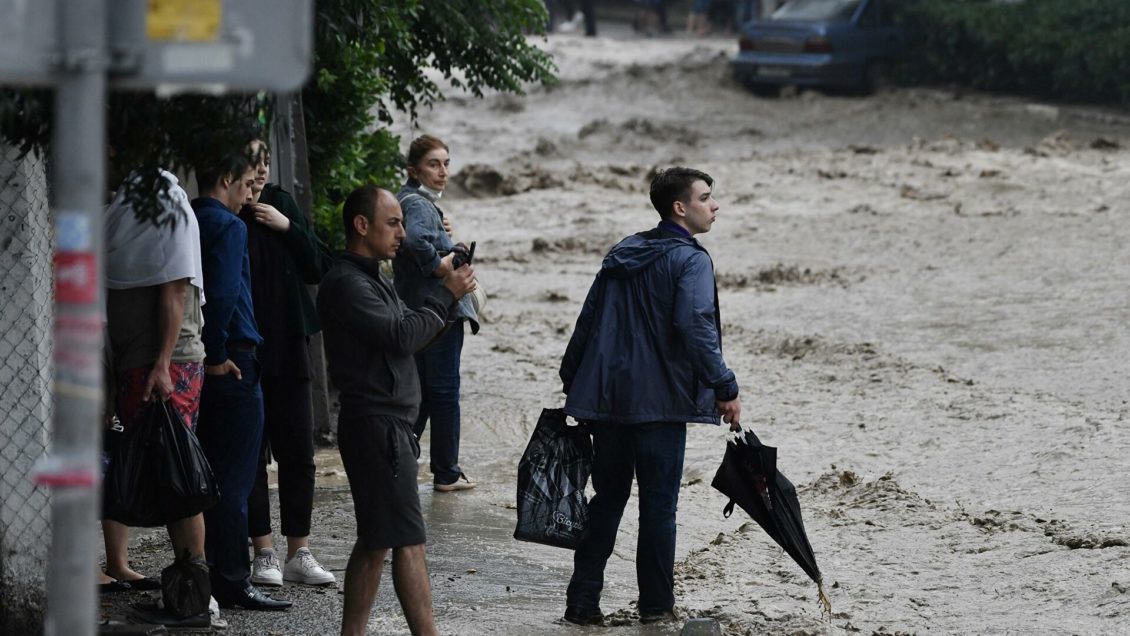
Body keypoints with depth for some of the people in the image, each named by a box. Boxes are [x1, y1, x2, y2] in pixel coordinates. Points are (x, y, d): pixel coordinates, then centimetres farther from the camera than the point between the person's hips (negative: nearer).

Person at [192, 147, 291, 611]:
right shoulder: (228, 226, -13)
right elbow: (223, 294, -24)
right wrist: (216, 357, -16)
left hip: (201, 360, 9)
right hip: (232, 363, -9)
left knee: (209, 472, 15)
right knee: (234, 479, -5)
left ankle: (205, 574, 20)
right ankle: (232, 584, -3)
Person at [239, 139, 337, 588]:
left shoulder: (281, 204, 7)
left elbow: (319, 268, 6)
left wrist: (288, 227, -5)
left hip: (287, 347, 4)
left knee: (298, 451, 5)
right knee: (251, 452, 2)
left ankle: (299, 552, 12)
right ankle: (264, 554, 8)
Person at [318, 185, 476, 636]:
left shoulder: (372, 279, 20)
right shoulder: (346, 284, -13)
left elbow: (411, 334, 18)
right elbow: (401, 337, -22)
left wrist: (448, 296, 4)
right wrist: (446, 295, -12)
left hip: (388, 425, 10)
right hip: (376, 425, -10)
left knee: (376, 541, 10)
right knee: (407, 539, -11)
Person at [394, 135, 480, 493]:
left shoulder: (413, 200, 14)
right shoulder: (419, 204, -17)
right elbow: (414, 238, -38)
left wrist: (442, 232, 9)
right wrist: (438, 265, -22)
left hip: (416, 312, 10)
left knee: (421, 392, 16)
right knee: (444, 393, 0)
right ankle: (446, 474, 9)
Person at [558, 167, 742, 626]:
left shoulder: (622, 254, 14)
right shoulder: (690, 260, -9)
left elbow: (588, 321, 15)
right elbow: (695, 326, -21)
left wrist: (571, 382, 22)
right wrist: (724, 388, -17)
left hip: (607, 398, 6)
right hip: (660, 399, -6)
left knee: (607, 498, 11)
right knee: (658, 503, 3)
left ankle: (583, 601, 8)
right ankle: (656, 605, 8)